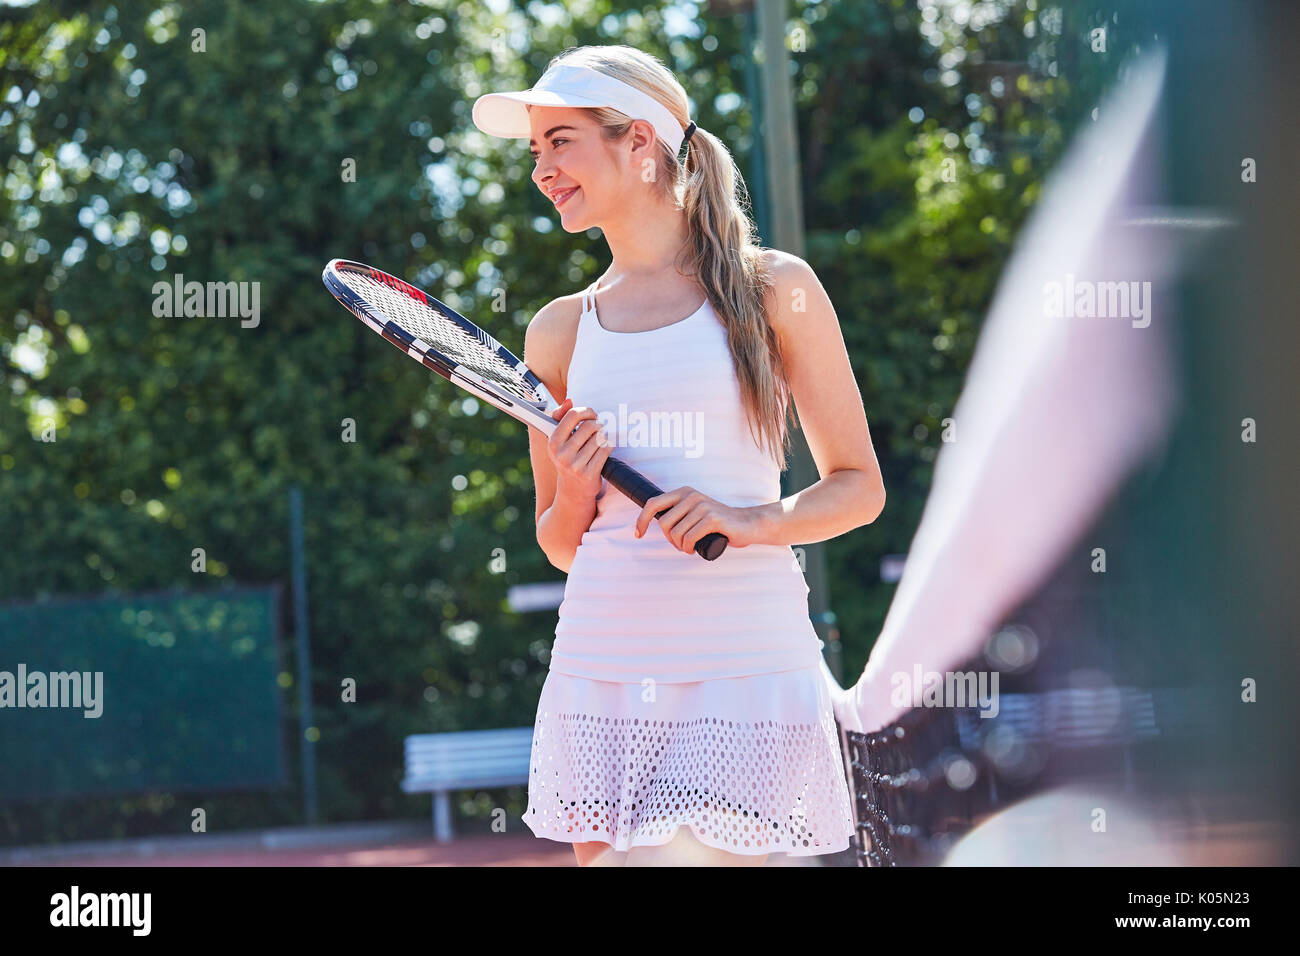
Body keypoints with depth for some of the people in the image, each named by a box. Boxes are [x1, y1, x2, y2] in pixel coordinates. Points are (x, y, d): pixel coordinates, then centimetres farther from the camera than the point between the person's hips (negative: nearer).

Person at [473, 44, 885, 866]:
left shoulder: (775, 289, 2)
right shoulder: (560, 331, 12)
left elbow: (860, 488, 5)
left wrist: (750, 520, -13)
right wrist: (573, 496, -3)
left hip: (744, 675, -4)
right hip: (598, 671, 4)